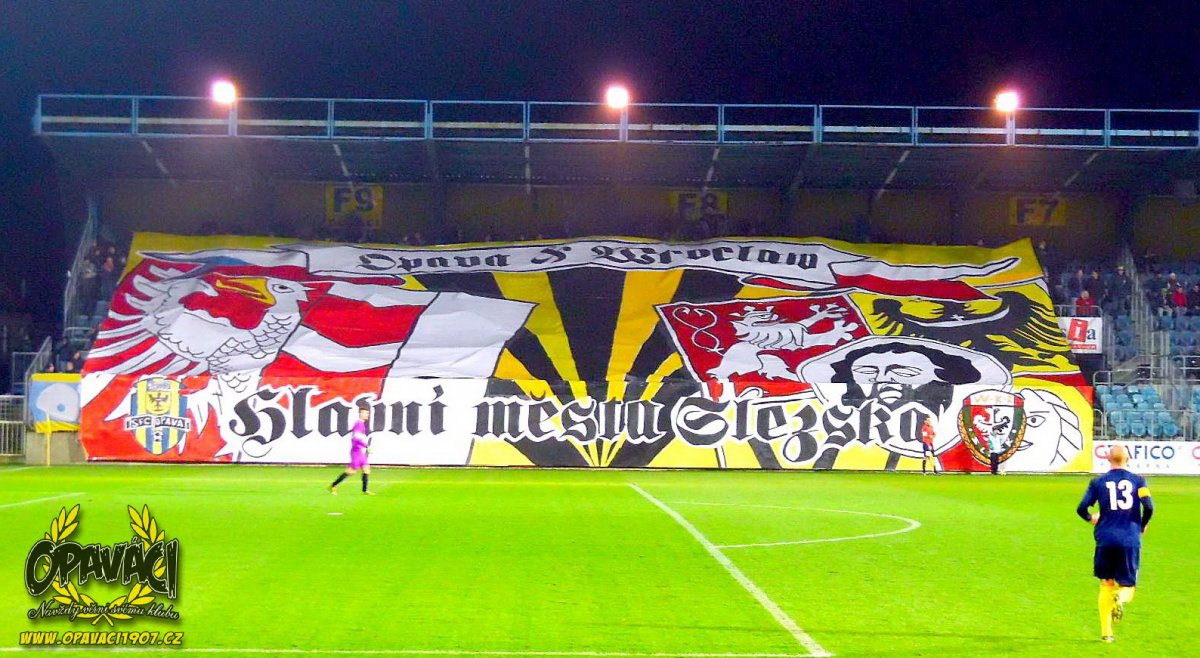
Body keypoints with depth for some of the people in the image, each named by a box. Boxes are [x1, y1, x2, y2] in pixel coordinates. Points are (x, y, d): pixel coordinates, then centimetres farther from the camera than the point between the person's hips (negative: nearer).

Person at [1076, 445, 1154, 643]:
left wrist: (1091, 518, 22)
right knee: (1128, 586, 11)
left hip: (1106, 540, 1)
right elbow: (1149, 507, -7)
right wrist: (1142, 526, 12)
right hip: (1130, 541, -1)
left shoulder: (1098, 482, 5)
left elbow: (1081, 509, -1)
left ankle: (1106, 632, 8)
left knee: (1106, 586, 14)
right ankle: (1121, 597, -26)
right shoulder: (1137, 480, 4)